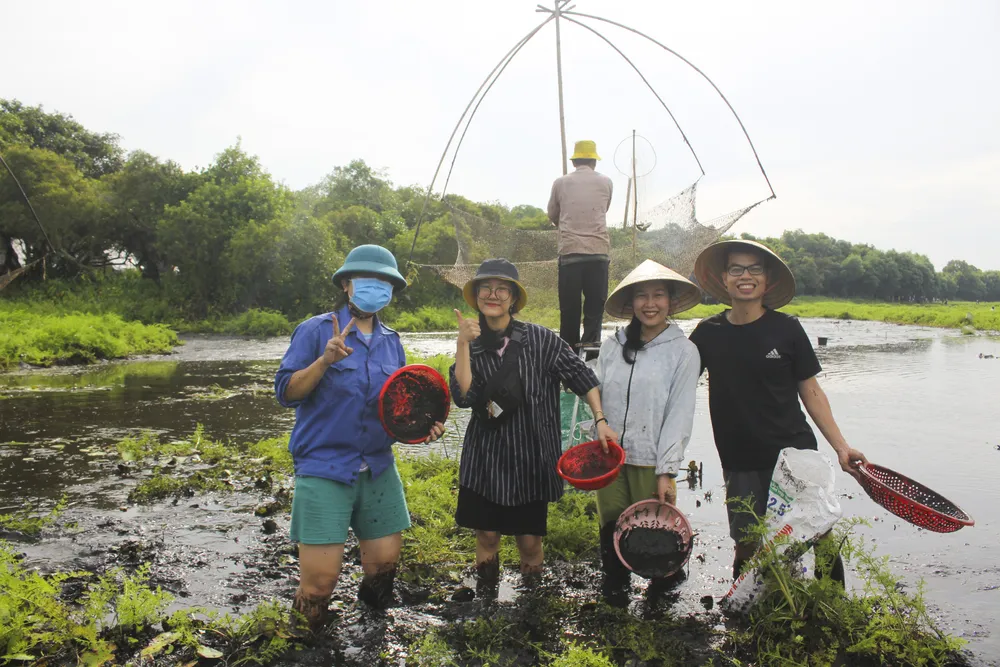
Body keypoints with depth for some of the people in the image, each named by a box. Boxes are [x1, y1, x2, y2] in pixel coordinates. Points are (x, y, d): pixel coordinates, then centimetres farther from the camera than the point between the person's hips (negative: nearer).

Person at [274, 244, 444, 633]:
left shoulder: (391, 342, 11)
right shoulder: (316, 331, -5)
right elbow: (286, 393, -10)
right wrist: (325, 360, -25)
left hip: (378, 471, 5)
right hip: (324, 470, -5)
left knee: (384, 563, 10)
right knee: (320, 579, -6)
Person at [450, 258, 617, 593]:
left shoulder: (539, 339, -7)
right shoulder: (472, 346, 0)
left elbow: (581, 376, 1)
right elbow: (463, 396, -14)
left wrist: (600, 420, -6)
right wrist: (462, 344, -18)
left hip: (532, 457, -1)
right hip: (486, 458, 2)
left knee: (529, 539, 7)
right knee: (487, 534, 8)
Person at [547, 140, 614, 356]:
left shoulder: (561, 183, 8)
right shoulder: (605, 182, 11)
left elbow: (552, 216, 20)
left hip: (569, 251, 0)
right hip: (599, 251, 0)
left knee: (569, 308, 6)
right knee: (595, 306, 4)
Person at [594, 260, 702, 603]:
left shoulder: (683, 350, -4)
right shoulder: (613, 345, 6)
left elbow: (680, 414, -7)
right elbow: (596, 399, 10)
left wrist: (667, 472, -10)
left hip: (650, 463, -3)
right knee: (611, 529, 11)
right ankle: (613, 597, 30)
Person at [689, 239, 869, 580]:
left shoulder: (786, 328, -2)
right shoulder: (708, 333, 2)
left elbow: (811, 392, 3)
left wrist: (841, 446, -4)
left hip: (795, 454, -1)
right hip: (741, 465, 1)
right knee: (747, 547, 8)